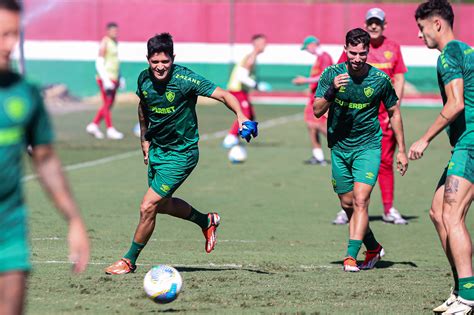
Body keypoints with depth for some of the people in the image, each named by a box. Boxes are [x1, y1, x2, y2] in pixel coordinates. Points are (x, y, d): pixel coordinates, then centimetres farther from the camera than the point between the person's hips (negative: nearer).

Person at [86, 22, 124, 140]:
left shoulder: (115, 43, 15)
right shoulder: (105, 43, -11)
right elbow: (99, 63, -16)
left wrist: (120, 78, 19)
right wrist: (106, 80, -21)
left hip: (113, 78, 9)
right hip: (106, 78, -9)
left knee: (109, 104, 10)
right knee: (107, 104, -5)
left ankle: (93, 125, 17)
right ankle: (110, 129, -3)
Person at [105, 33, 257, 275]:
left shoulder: (184, 79, -23)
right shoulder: (144, 79, -5)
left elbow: (223, 95, -24)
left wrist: (240, 116, -41)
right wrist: (145, 140, 15)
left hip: (181, 153, -7)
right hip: (157, 149, 7)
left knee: (147, 207, -11)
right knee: (162, 204, 22)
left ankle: (129, 261, 6)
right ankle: (206, 221, 46)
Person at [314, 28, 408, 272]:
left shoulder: (380, 79, -8)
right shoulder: (331, 74, -7)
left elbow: (394, 113, 6)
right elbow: (317, 111, -10)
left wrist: (401, 150, 7)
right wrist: (332, 90, -28)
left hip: (368, 146, -3)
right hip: (339, 148, 3)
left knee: (360, 201, -17)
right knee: (347, 204, 9)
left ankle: (351, 256, -19)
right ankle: (373, 248, 29)